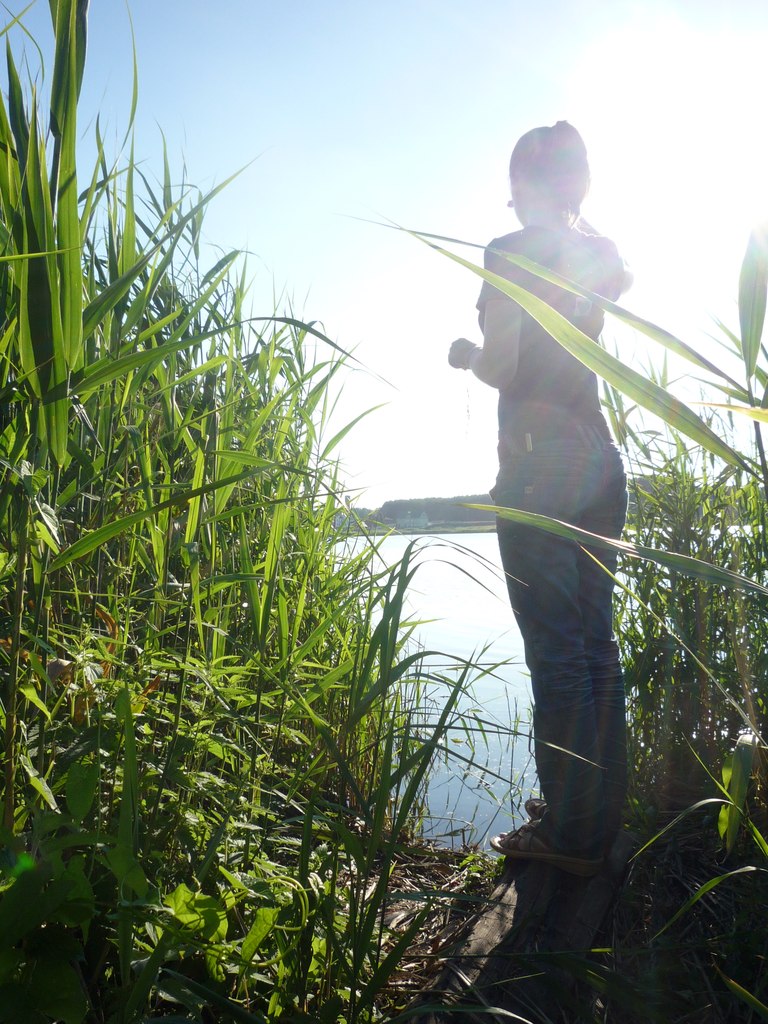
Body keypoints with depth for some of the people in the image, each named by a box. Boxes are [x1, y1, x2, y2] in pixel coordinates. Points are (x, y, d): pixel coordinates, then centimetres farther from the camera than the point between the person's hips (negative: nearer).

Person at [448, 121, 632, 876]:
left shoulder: (512, 252, -6)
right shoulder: (601, 250, 13)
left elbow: (500, 368, -13)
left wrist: (466, 354, 8)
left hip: (538, 467, -7)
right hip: (601, 460, 8)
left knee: (556, 652, -2)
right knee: (596, 642, 12)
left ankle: (569, 834, 9)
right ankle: (600, 814, 26)